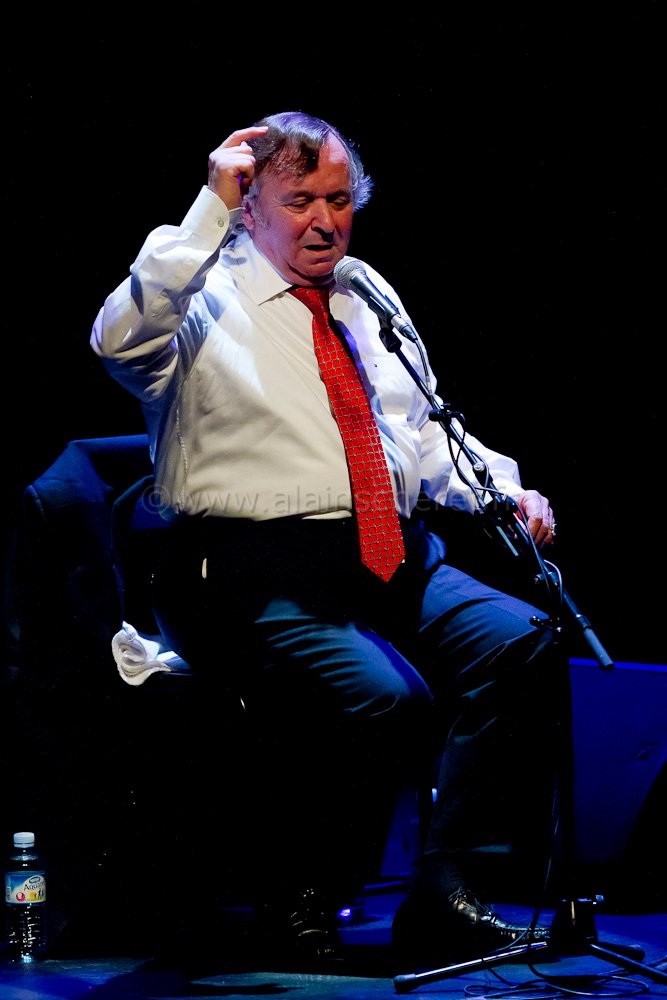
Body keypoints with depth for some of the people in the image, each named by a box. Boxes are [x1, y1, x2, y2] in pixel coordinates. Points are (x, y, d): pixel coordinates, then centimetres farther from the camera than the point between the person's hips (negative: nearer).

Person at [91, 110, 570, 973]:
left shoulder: (368, 296, 22)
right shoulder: (205, 297, 3)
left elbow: (423, 431, 27)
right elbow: (121, 341, -19)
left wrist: (505, 492, 8)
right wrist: (210, 209, -14)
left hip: (398, 561, 7)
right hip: (256, 571, -6)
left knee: (519, 641, -20)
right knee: (384, 697, -32)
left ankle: (447, 900, -17)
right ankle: (298, 906, -9)